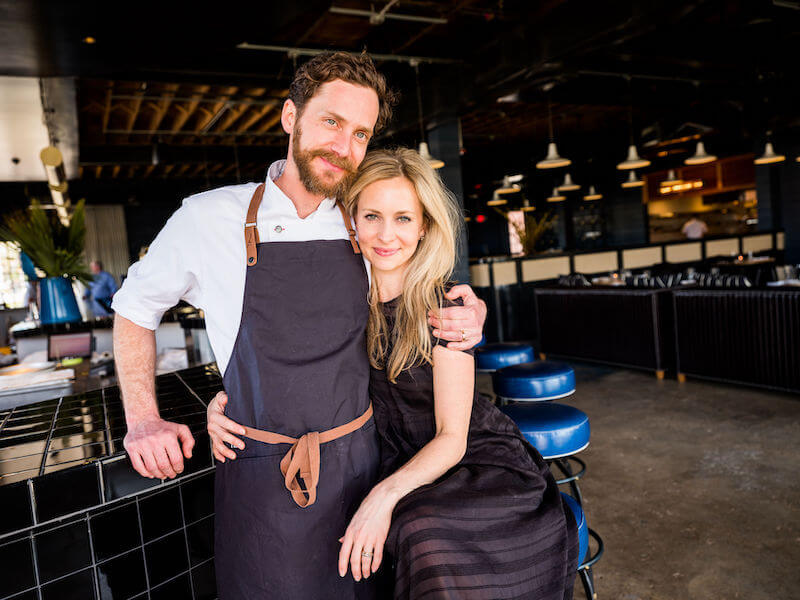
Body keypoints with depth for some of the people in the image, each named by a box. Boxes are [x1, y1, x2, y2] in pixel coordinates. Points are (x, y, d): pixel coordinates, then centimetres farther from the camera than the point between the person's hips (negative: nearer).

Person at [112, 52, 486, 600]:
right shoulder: (209, 218, -8)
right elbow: (135, 307, 7)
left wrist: (472, 313, -8)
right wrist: (142, 420, -4)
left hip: (360, 462, 3)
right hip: (261, 476, -2)